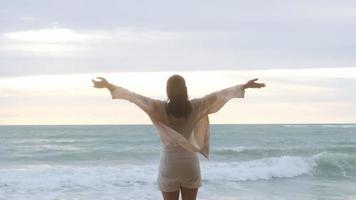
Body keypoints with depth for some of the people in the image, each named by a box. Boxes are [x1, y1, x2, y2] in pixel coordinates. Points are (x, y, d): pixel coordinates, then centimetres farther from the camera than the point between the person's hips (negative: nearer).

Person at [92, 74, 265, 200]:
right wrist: (244, 86, 4)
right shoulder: (194, 107, -7)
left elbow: (133, 96, -10)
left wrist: (109, 86, -4)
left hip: (169, 164, -1)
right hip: (190, 162, 2)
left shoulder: (160, 108, -11)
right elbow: (219, 95, -3)